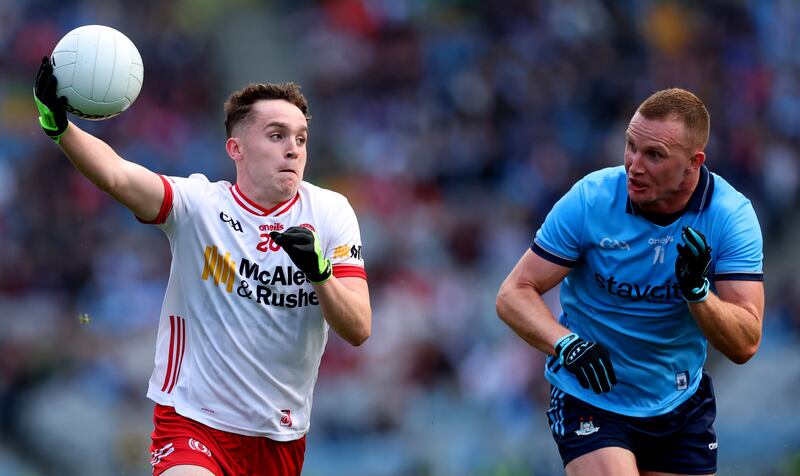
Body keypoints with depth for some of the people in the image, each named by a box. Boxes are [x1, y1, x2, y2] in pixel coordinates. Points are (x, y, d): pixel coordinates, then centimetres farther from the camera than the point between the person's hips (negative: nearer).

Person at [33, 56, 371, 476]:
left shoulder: (330, 213, -1)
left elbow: (358, 330, -7)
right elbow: (116, 175, -27)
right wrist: (58, 125, -46)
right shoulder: (198, 205, -8)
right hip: (194, 424, -4)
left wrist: (320, 272, -26)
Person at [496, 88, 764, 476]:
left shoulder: (732, 215, -13)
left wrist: (698, 291, -34)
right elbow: (513, 294, -14)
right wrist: (566, 343, -32)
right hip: (590, 399, -3)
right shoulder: (589, 199, -17)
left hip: (681, 404, 3)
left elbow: (745, 345, -16)